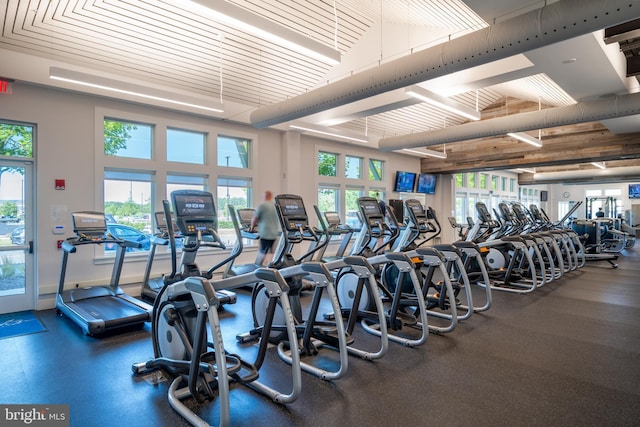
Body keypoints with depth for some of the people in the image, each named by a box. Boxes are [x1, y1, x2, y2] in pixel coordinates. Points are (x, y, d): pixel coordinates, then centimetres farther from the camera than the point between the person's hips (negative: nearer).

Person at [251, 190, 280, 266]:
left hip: (265, 233, -5)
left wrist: (252, 227, 14)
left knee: (262, 252, -2)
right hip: (275, 233, 6)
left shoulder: (262, 205, -6)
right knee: (270, 252, 10)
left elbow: (254, 218, -2)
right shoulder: (276, 206, 11)